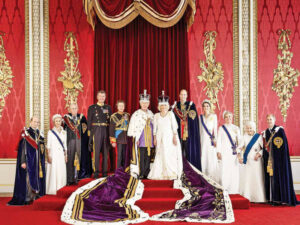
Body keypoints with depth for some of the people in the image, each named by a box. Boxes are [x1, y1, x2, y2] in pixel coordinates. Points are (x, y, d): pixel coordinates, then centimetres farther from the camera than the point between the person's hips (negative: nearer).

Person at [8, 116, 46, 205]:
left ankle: (36, 197, 12)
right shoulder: (25, 132, -5)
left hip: (38, 161, 6)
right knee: (28, 177, -6)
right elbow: (22, 148, -9)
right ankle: (26, 199, 0)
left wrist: (42, 162, 11)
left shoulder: (40, 134, 12)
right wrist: (23, 161, -16)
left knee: (38, 178, 5)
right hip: (28, 160, -6)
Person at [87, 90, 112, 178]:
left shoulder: (108, 107, 13)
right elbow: (89, 121, 4)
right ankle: (96, 172, 3)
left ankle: (104, 171, 13)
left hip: (106, 132, 3)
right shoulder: (92, 108, 5)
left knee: (105, 152, 6)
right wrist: (89, 133, -3)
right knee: (96, 152, -4)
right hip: (96, 131, -3)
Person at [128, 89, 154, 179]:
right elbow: (132, 127, -4)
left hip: (149, 138, 5)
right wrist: (136, 138, -10)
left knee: (148, 156, 4)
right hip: (140, 138, -5)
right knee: (141, 156, -7)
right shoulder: (136, 114, -2)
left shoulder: (151, 113, 14)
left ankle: (147, 173, 11)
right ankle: (141, 173, -2)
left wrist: (154, 137, 11)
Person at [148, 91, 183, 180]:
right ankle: (159, 173, 7)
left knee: (170, 155, -3)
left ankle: (171, 174, 4)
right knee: (160, 155, 1)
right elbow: (155, 127, 8)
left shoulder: (170, 114, 0)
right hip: (160, 137, 2)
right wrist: (155, 138, 4)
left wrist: (175, 137, -7)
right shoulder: (156, 115, 6)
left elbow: (174, 126, -2)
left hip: (169, 137, -2)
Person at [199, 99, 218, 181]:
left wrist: (215, 139, -6)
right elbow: (199, 129, 12)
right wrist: (199, 140, 9)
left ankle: (212, 178, 1)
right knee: (203, 157, 0)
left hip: (211, 139, -2)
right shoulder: (200, 117, 11)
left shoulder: (213, 116, 5)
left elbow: (215, 128, 2)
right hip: (203, 138, 2)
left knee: (211, 157, -5)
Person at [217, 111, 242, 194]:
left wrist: (239, 152, -3)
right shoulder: (221, 128, 8)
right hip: (225, 153, -2)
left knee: (234, 171, -2)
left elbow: (240, 141, 9)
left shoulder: (236, 128, 12)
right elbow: (219, 141, 5)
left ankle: (234, 190, 4)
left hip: (234, 153, 2)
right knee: (225, 171, -6)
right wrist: (218, 152, -5)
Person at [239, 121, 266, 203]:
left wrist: (259, 154, -13)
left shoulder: (258, 137, 0)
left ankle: (258, 198, 3)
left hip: (255, 160, -3)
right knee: (246, 178, 1)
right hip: (246, 161, 3)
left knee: (257, 178, -4)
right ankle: (246, 198, 5)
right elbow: (241, 145, -2)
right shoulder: (244, 137, 8)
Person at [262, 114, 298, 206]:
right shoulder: (265, 132, 14)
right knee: (270, 177, 3)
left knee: (279, 176, -5)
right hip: (269, 159, 5)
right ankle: (272, 198, 7)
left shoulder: (280, 130, -3)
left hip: (279, 158, -5)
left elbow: (284, 143, -7)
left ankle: (281, 198, -1)